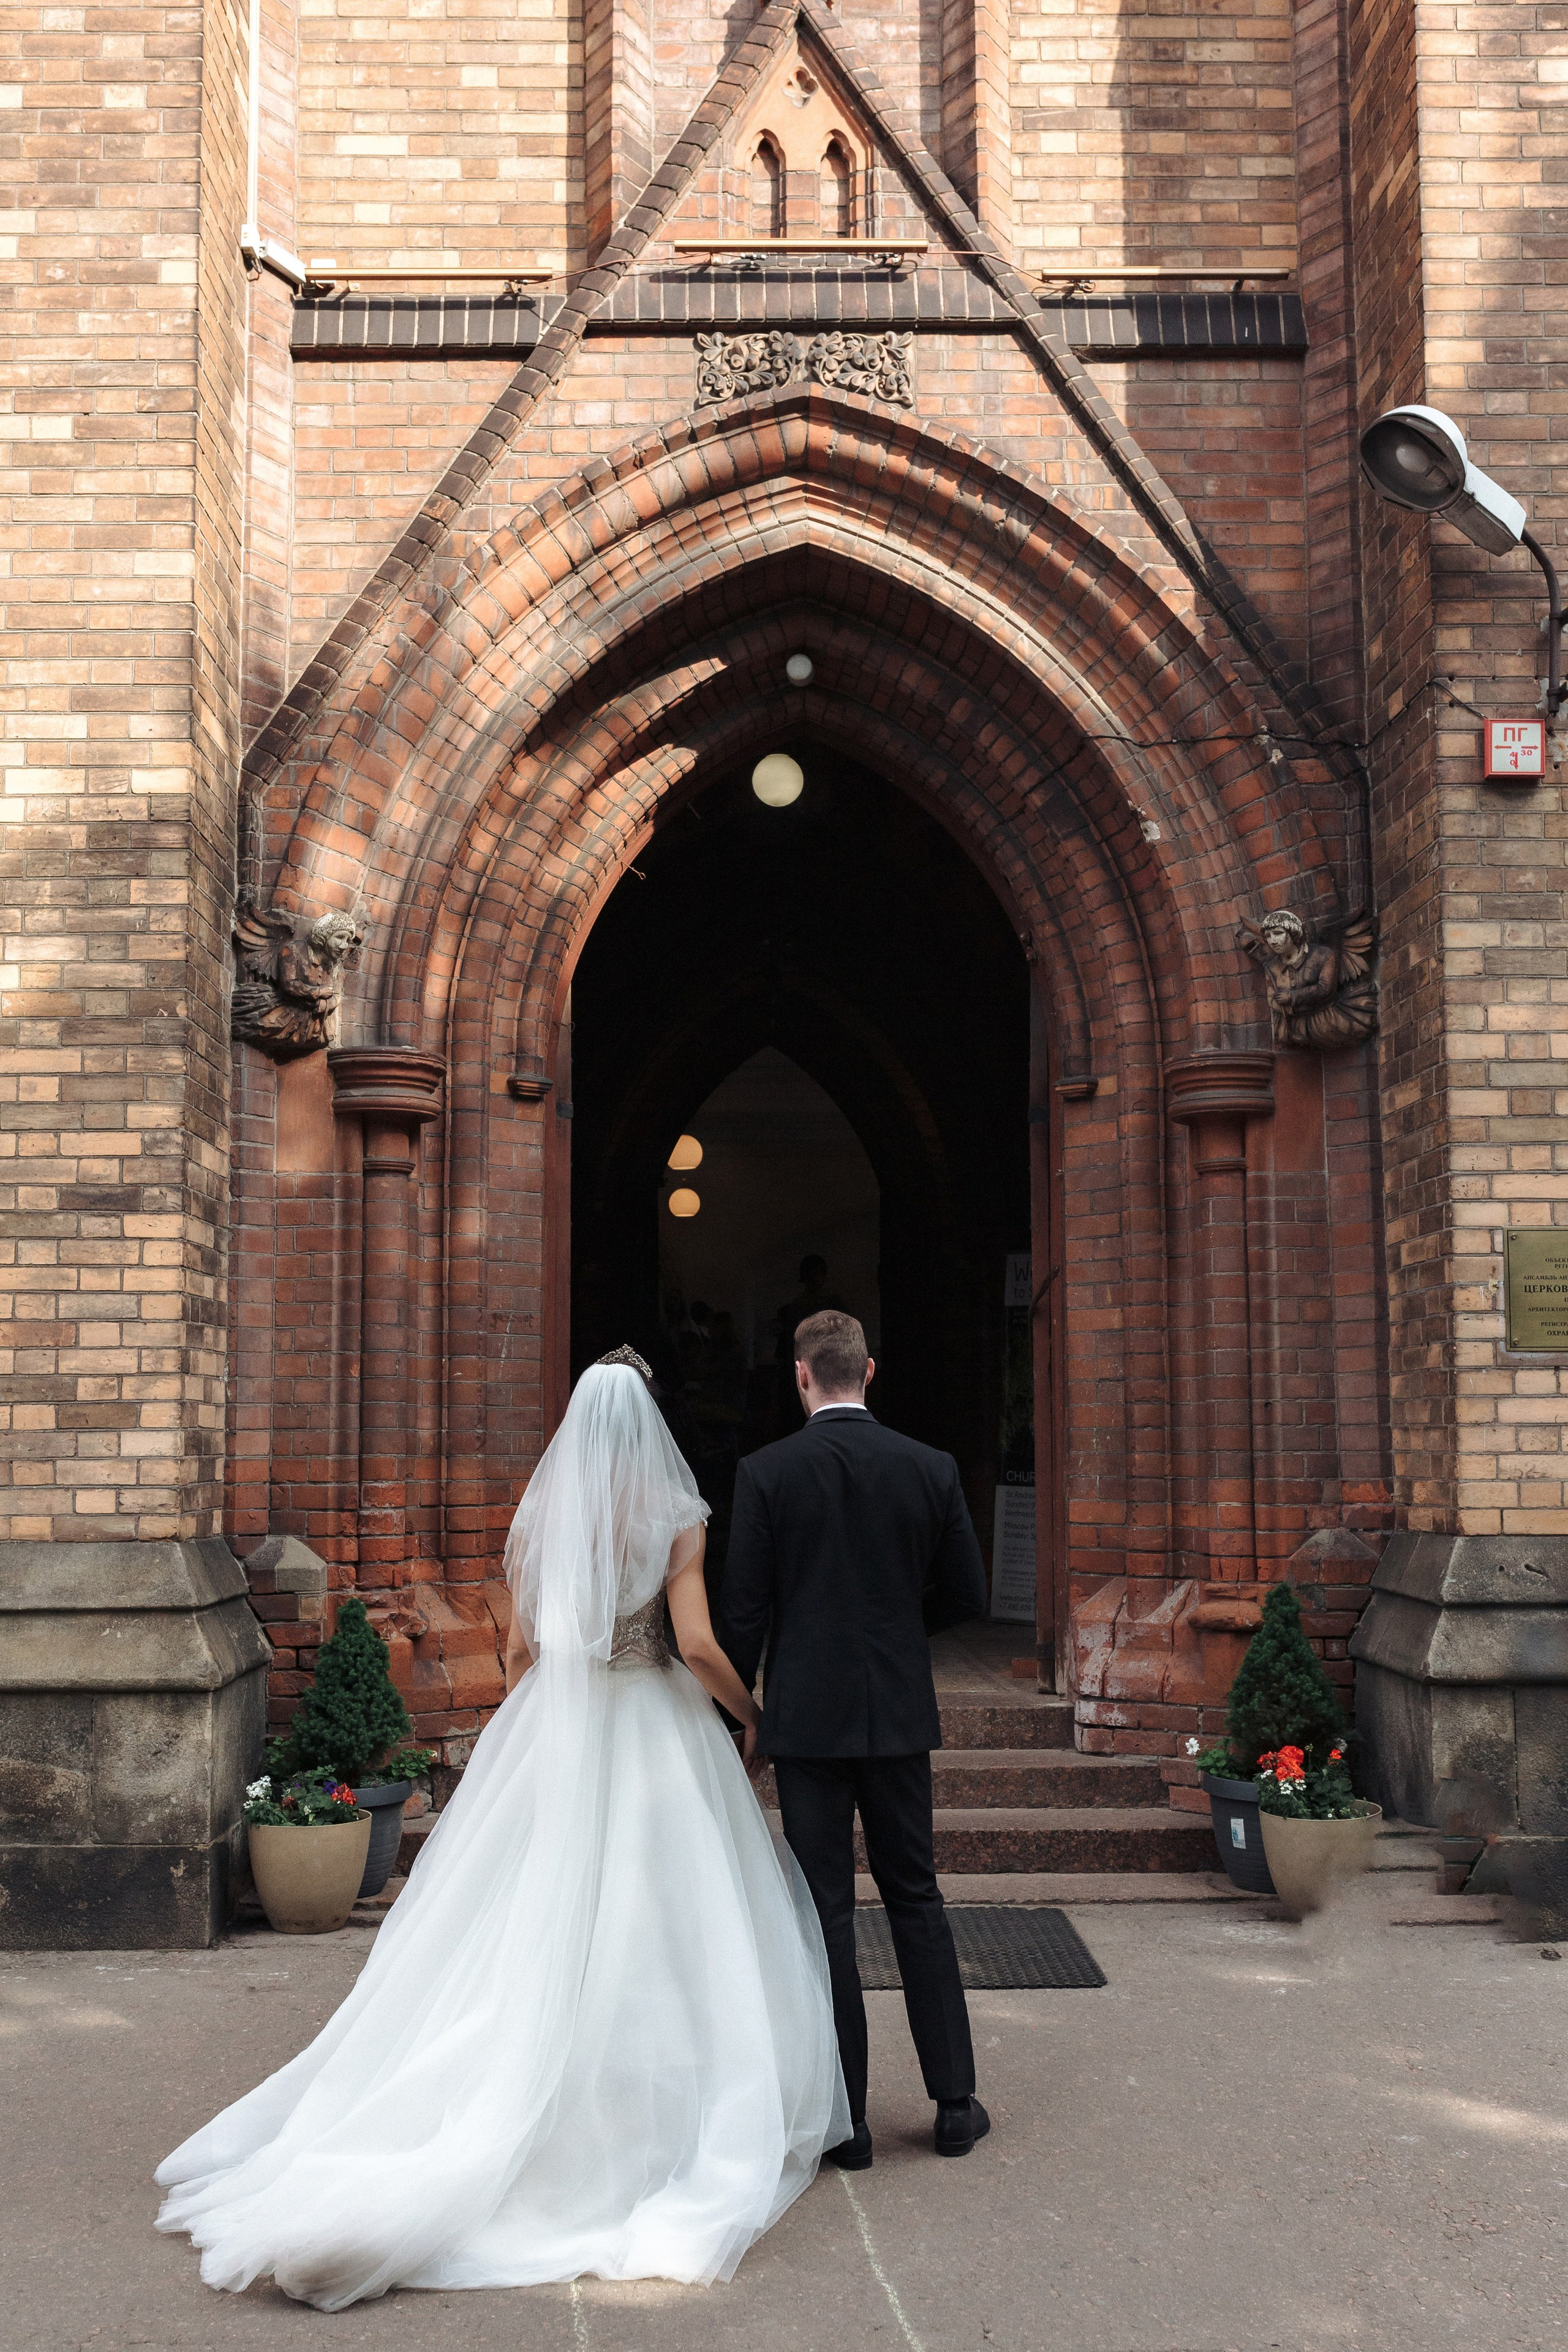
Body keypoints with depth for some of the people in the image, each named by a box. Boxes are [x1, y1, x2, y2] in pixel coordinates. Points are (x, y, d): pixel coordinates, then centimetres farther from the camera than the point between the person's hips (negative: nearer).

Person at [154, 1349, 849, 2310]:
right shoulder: (676, 1516, -7)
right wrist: (752, 1713, 3)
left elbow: (520, 1648, 7)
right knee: (658, 1928, 5)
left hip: (550, 1728, 4)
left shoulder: (540, 1511, 3)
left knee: (535, 1922, 9)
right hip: (652, 1733, -3)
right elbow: (698, 1641, -13)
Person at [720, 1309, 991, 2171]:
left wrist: (737, 1700, 8)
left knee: (826, 1912, 5)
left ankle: (845, 2119, 10)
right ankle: (955, 2103, 19)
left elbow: (743, 1608, -8)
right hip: (900, 1713, 2)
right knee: (916, 1899, 14)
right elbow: (966, 1596, 3)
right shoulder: (931, 1469, -2)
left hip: (807, 1717, -2)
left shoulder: (765, 1472, -9)